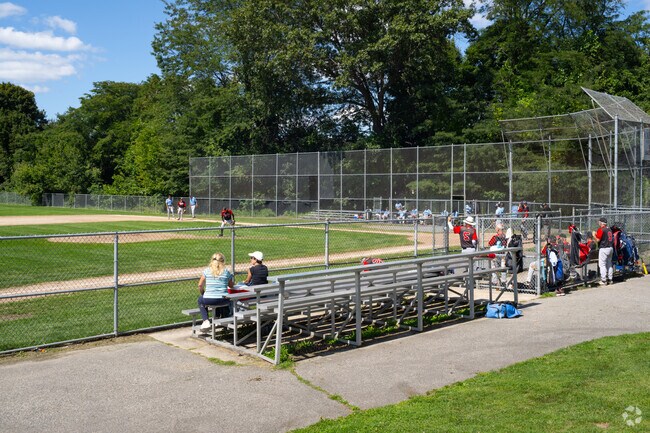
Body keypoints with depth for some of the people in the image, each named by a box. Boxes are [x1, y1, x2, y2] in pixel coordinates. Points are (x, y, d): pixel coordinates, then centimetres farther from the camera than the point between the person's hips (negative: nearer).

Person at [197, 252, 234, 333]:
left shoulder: (206, 271, 2)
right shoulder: (226, 272, 3)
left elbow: (200, 285, 4)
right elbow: (231, 285, 13)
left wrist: (202, 294, 22)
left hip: (209, 300, -1)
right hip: (223, 300, 1)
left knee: (200, 300, 33)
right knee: (228, 300, 36)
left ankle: (206, 321, 17)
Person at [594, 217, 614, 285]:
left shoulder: (601, 229, -13)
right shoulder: (609, 229, 12)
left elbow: (597, 240, -16)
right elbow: (612, 238, 18)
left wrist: (594, 235, 3)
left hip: (603, 249, -8)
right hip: (611, 248, 8)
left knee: (602, 264, -4)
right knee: (609, 264, 16)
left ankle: (603, 280, -5)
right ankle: (610, 279, 20)